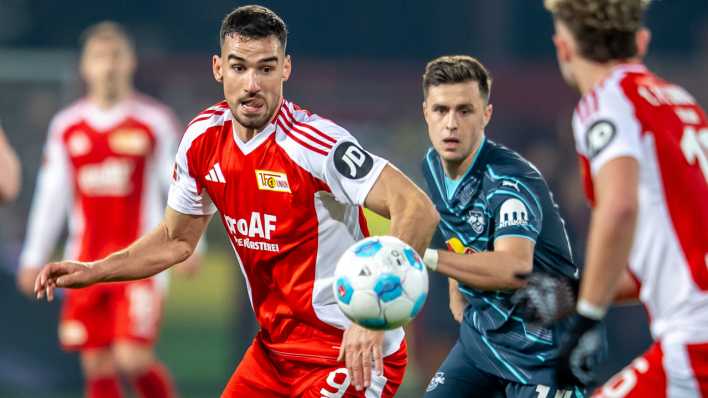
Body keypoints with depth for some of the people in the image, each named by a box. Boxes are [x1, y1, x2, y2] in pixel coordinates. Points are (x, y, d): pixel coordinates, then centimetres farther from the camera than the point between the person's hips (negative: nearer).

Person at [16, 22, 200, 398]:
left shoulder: (155, 122, -2)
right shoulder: (66, 127, 8)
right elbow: (50, 197, 14)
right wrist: (33, 258, 13)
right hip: (86, 263, 4)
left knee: (133, 359, -14)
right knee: (97, 366, 2)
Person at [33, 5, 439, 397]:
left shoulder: (314, 142, -23)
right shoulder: (203, 137, 0)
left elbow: (419, 211, -31)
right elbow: (177, 239, 17)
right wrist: (93, 271, 5)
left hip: (354, 356, -7)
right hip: (274, 350, 7)